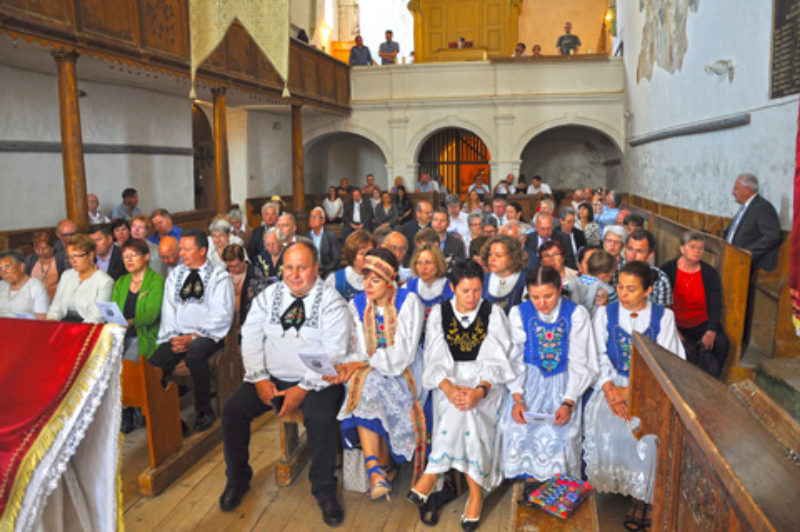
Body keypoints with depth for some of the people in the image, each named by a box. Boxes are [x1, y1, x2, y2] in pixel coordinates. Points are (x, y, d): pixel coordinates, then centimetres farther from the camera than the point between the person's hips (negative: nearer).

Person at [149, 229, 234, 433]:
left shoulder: (219, 276, 2)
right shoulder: (175, 274, 18)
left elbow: (221, 316, -7)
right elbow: (168, 309, 13)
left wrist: (193, 338, -15)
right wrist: (172, 337, -3)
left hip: (207, 335, -4)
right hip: (178, 334, 5)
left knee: (194, 354, -36)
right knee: (152, 367, -21)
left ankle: (204, 412, -20)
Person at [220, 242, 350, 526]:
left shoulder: (331, 302, -6)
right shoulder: (268, 296, 7)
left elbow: (333, 353, -12)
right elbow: (251, 338, 5)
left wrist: (303, 388, -17)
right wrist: (261, 379, -6)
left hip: (314, 381, -4)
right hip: (271, 377, 4)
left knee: (321, 418, -30)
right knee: (232, 409, -13)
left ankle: (325, 492, -7)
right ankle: (237, 480, 11)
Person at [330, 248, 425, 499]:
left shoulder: (408, 302, -4)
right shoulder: (357, 304, 9)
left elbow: (403, 354, -11)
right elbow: (353, 349, 6)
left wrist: (363, 363, -16)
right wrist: (346, 368, -17)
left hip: (398, 373, -2)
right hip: (364, 373, 2)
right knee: (364, 388, -31)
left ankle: (377, 469, -14)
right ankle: (377, 470, -36)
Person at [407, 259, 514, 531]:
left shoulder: (494, 313, 3)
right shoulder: (438, 313, 6)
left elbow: (496, 360, -6)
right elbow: (435, 358, -2)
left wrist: (480, 390, -25)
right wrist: (449, 388, -22)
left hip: (486, 380, -1)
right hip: (449, 378, 1)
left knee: (465, 409, -31)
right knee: (458, 406, -31)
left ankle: (431, 475, -16)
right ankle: (476, 492, -21)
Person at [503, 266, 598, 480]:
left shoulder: (577, 314, -4)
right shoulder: (519, 313, 1)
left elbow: (579, 364, -5)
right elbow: (514, 360, 0)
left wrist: (568, 403, -17)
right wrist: (517, 398, -15)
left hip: (564, 382, -1)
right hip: (529, 381, 2)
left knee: (560, 433, -25)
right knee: (517, 429, -23)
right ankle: (528, 479, -3)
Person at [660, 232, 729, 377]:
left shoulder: (710, 273, 3)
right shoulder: (667, 270, -4)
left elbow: (716, 304, -3)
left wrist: (711, 331, -19)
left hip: (702, 324, 3)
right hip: (675, 325, -2)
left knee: (722, 343, -23)